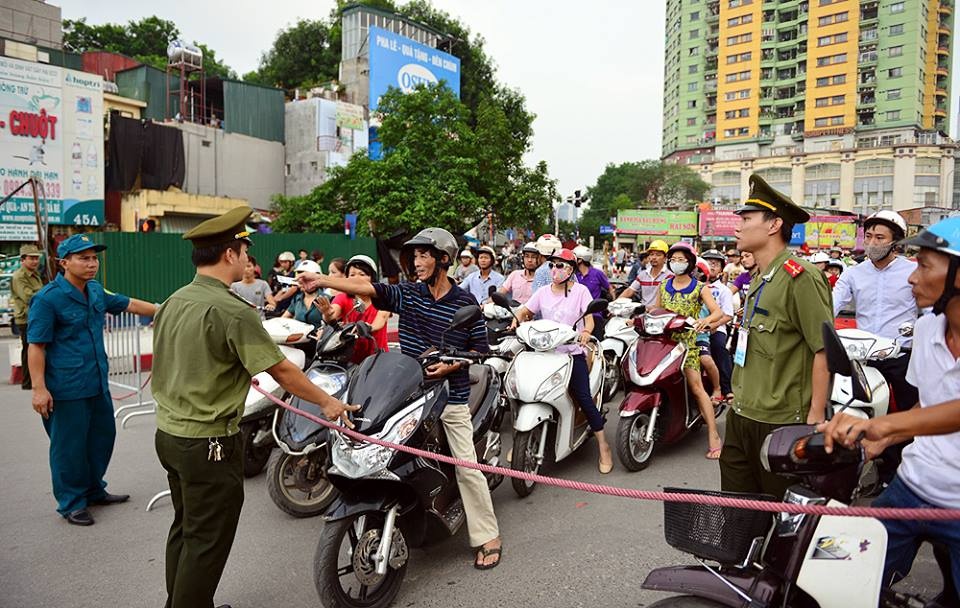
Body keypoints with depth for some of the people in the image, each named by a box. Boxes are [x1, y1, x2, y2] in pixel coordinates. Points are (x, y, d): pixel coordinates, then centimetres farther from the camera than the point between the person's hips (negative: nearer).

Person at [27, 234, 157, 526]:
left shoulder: (97, 291, 7)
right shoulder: (47, 299, -15)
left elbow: (128, 304, 22)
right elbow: (36, 346, -16)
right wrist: (39, 389, -20)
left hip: (98, 383, 8)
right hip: (67, 389, -8)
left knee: (103, 437, 18)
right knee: (69, 446, 3)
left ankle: (94, 490, 36)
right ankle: (71, 504, 19)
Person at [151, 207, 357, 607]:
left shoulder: (173, 301, 4)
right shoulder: (232, 311, -21)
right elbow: (281, 370, -19)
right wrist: (327, 402, -7)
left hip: (169, 432, 9)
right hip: (209, 442, -9)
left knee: (184, 529, 23)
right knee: (206, 543, 5)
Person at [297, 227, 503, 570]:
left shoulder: (465, 303, -3)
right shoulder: (407, 294, 1)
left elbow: (480, 348, 0)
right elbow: (367, 289, -11)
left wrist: (450, 365, -15)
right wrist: (321, 280, -22)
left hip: (451, 397, -3)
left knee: (467, 467, -1)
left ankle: (488, 538, 12)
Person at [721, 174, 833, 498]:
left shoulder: (799, 276, -15)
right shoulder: (760, 277, 14)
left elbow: (825, 349, -18)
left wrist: (816, 417, -18)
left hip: (781, 423, -9)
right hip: (742, 414, 9)